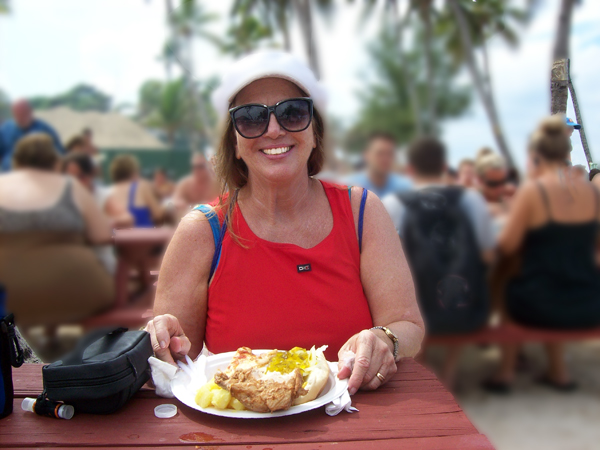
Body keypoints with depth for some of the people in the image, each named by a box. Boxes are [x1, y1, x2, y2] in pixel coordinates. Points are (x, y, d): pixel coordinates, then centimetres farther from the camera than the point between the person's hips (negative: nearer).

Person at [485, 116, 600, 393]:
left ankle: (506, 371, 32)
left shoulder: (532, 191, -15)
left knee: (509, 288, 28)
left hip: (542, 306, -4)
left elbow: (507, 246, -11)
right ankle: (558, 371, 39)